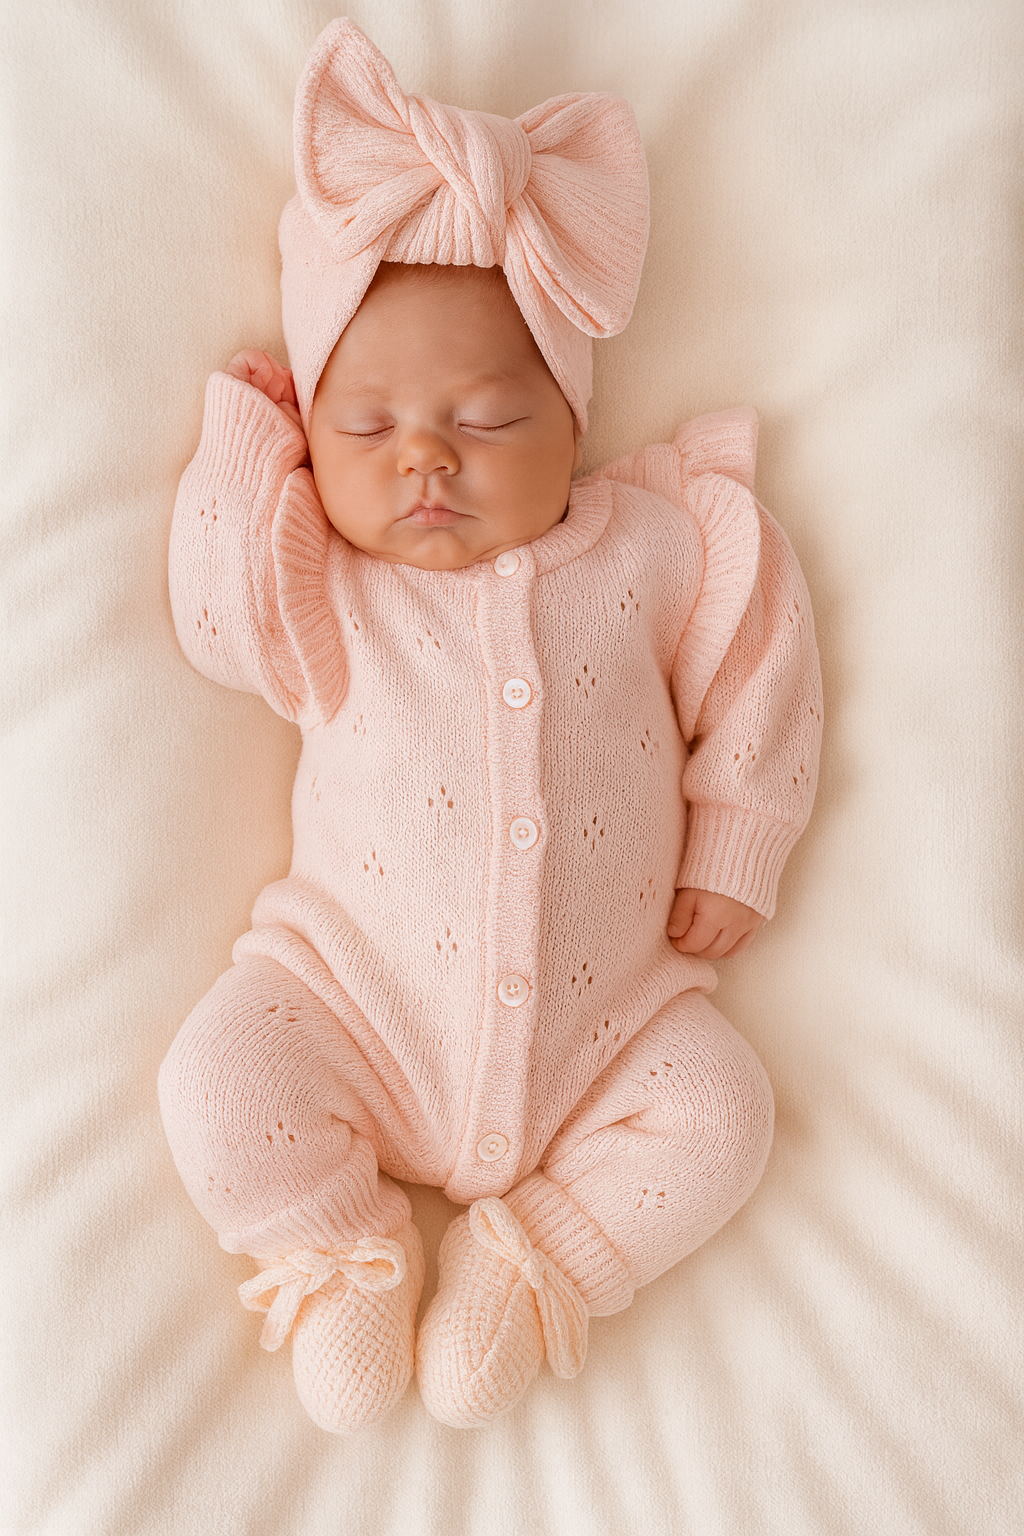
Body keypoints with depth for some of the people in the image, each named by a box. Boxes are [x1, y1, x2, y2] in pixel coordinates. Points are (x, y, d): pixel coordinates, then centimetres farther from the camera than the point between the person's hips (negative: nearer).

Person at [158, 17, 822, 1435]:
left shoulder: (652, 545, -2)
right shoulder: (329, 587, 0)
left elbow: (754, 681, 4)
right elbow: (219, 621, -16)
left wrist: (732, 857, 1)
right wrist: (250, 436, -8)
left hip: (604, 1011, 1)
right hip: (359, 998, 0)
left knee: (718, 1113, -12)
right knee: (219, 1079, -16)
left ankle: (532, 1267, 8)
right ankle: (340, 1264, 10)